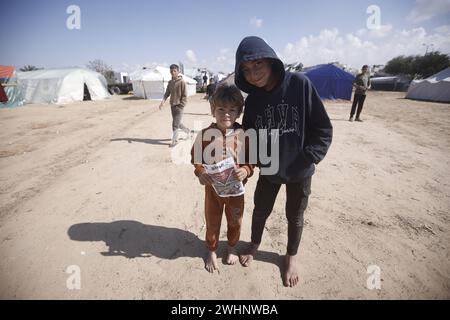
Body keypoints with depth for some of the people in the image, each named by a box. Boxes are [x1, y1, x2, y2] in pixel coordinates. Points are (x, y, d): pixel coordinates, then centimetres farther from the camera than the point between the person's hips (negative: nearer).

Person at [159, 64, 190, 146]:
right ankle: (187, 131, 40)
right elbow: (167, 93, 8)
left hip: (179, 106, -7)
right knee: (177, 123, 17)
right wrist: (163, 101, -9)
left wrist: (180, 106, -15)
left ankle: (174, 141, 7)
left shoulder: (181, 82, -11)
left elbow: (184, 96, -11)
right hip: (172, 106, 7)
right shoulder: (170, 82, 9)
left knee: (175, 125, -5)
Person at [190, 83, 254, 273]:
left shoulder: (244, 135, -14)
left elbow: (250, 161, -6)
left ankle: (231, 247, 50)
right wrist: (200, 173, -23)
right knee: (212, 222, 18)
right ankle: (212, 251, 45)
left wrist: (245, 171, -27)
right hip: (212, 187, 0)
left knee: (235, 221, 20)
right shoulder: (205, 134, -14)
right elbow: (197, 160, -4)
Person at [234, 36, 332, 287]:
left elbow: (323, 128, -13)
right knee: (260, 211, 19)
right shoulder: (252, 99, -6)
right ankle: (255, 245, 49)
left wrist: (308, 159, -18)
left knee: (295, 217, 17)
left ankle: (292, 256, 43)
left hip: (299, 171, -2)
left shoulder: (299, 84, -17)